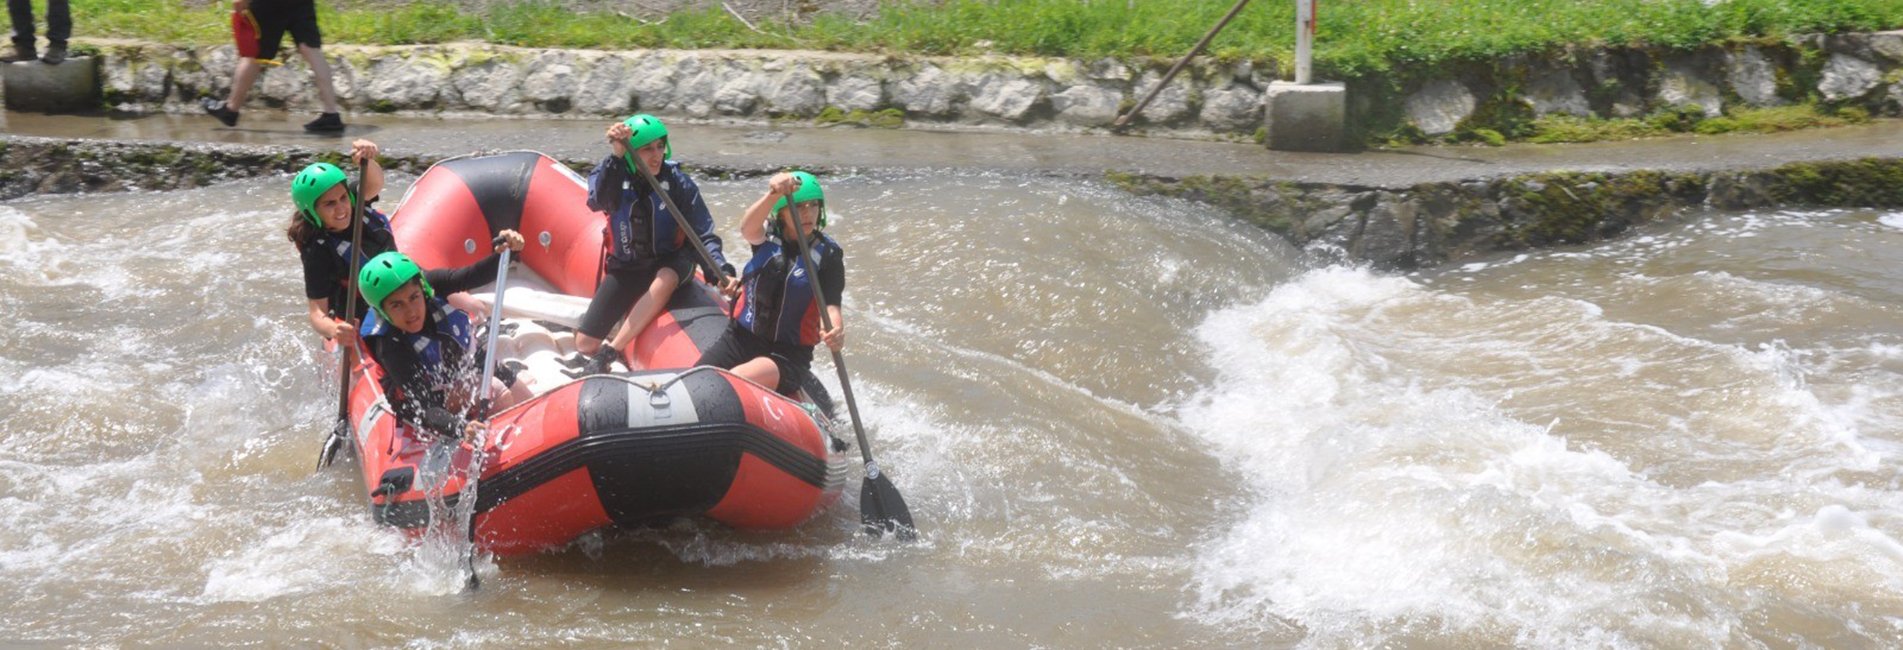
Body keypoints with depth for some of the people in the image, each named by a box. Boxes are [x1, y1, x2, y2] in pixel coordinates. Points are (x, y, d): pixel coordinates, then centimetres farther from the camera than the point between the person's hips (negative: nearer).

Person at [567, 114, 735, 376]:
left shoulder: (678, 182, -14)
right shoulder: (611, 176, -12)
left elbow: (703, 236, -14)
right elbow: (597, 200, -37)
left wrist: (721, 270, -31)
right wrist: (615, 157, -50)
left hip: (670, 263, -1)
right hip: (625, 268, 1)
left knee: (664, 281, -40)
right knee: (584, 343, -8)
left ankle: (608, 355, -34)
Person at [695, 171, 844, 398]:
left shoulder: (827, 254, -2)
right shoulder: (769, 238, 3)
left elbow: (831, 306, -13)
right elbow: (748, 229, -21)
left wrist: (836, 331, -39)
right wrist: (773, 195, -43)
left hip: (788, 354, -4)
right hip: (740, 339, 4)